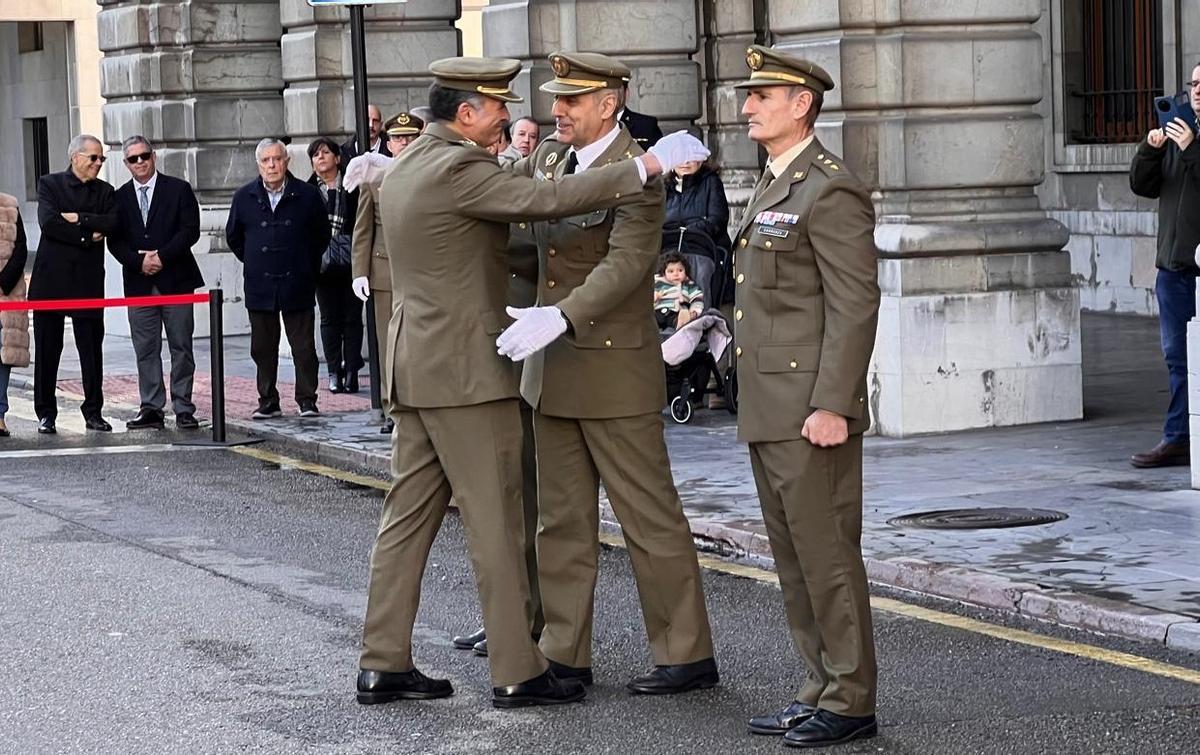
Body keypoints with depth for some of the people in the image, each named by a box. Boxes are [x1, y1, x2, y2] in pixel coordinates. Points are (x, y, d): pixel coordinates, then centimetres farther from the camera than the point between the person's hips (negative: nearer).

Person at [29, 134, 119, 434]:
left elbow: (113, 223, -6)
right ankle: (46, 414, 9)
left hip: (88, 280, 2)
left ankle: (93, 412, 11)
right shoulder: (50, 184, 2)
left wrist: (79, 218, -14)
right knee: (47, 350, 2)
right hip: (52, 277, -2)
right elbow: (48, 223, -13)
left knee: (92, 350, 3)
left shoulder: (104, 191, 11)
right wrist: (87, 236, -12)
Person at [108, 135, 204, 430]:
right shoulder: (119, 197, 11)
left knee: (181, 347, 0)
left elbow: (190, 230, -5)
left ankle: (183, 409, 4)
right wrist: (139, 262, -12)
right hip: (138, 283, 2)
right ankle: (151, 409, 7)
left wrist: (162, 256, -14)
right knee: (145, 349, 3)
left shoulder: (179, 189, 3)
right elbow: (115, 241, 5)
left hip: (175, 280, -2)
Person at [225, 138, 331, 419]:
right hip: (260, 286, 2)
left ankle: (307, 400, 8)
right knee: (263, 348, 6)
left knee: (303, 346, 0)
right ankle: (268, 401, 14)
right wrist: (253, 262, 14)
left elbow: (322, 235, 10)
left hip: (297, 285, -2)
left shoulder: (307, 196, -1)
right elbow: (234, 237, 17)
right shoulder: (244, 198, 4)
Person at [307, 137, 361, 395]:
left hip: (351, 262, 0)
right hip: (323, 264, 1)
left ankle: (351, 371, 4)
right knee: (330, 318, 4)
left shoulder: (353, 187, 2)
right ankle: (334, 372, 6)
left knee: (352, 316, 1)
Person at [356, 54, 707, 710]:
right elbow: (541, 200, -25)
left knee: (409, 514, 10)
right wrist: (644, 167, -21)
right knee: (494, 521, -4)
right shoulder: (457, 168, -16)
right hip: (465, 368, -9)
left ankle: (383, 664, 12)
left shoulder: (403, 170, 15)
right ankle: (516, 673, 0)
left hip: (415, 366, 9)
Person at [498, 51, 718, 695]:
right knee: (561, 520, 12)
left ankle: (686, 655, 7)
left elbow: (628, 261, -26)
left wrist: (559, 317, -36)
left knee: (650, 518, -1)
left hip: (613, 370, -8)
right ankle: (564, 655, 19)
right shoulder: (546, 161, 10)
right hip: (552, 369, 8)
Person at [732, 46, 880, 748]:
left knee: (827, 555, -4)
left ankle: (852, 700, 3)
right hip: (770, 412, 10)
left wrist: (832, 405, -22)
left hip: (812, 410, -10)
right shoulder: (775, 186, 17)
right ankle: (823, 687, 21)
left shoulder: (830, 190, -13)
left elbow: (855, 304, -18)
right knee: (795, 557, 13)